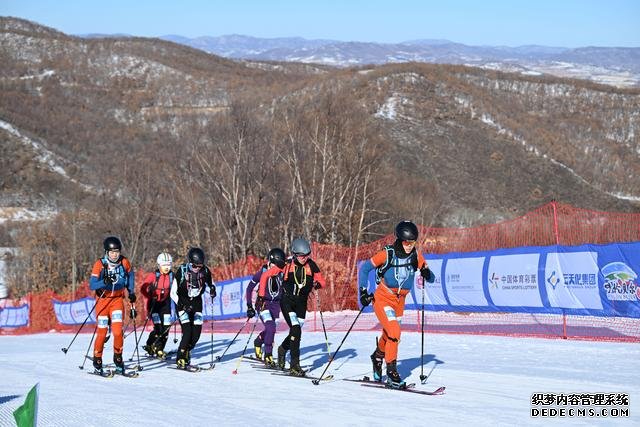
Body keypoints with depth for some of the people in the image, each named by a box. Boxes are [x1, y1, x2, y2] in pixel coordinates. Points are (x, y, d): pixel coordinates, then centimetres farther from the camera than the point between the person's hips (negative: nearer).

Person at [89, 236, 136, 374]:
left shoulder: (124, 262, -4)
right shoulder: (99, 264, -13)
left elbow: (130, 275, 18)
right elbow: (92, 285, -20)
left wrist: (131, 291, 13)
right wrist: (104, 282, -37)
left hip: (117, 299, 2)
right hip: (103, 300, -2)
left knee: (118, 330, -12)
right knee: (102, 333, 0)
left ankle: (118, 358, 6)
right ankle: (97, 360, 16)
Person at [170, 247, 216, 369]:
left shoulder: (205, 271, -10)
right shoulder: (181, 272, -19)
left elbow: (211, 283, 9)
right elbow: (173, 293, -13)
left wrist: (212, 290, -15)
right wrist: (182, 305, -26)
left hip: (196, 303, 4)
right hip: (182, 303, -4)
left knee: (197, 333, -3)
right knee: (187, 331, -17)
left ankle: (187, 352, 23)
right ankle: (180, 359, -7)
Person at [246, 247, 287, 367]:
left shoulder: (282, 274, -3)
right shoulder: (262, 273, -12)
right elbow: (249, 288, -4)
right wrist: (249, 306, -7)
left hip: (275, 304, 5)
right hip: (263, 303, -5)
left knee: (270, 329, 10)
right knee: (271, 327, -21)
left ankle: (258, 342, 43)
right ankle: (268, 356, -12)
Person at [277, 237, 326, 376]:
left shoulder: (311, 265, -3)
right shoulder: (287, 264, -11)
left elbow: (321, 280, 3)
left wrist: (317, 284, -19)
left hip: (301, 303, 4)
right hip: (288, 301, -4)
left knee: (296, 332, 9)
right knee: (296, 330, -18)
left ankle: (283, 349, 42)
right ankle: (294, 365, -13)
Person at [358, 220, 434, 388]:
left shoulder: (416, 256, -7)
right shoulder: (387, 254, -17)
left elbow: (431, 278, -2)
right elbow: (365, 268, -8)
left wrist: (426, 274, -25)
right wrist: (363, 291, -14)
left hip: (399, 301, 5)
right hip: (382, 299, -5)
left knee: (389, 335, 19)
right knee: (394, 332, -21)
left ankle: (377, 357, 49)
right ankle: (391, 373, -12)